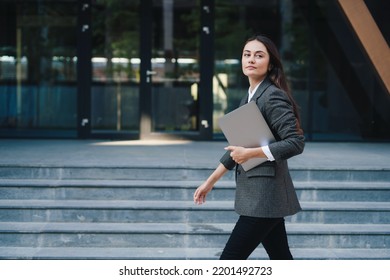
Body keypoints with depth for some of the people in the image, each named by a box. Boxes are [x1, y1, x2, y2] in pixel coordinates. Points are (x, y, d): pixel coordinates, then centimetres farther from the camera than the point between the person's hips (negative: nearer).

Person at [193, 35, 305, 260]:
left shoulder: (273, 96, -13)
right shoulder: (250, 97, 14)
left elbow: (296, 143, -20)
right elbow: (238, 146, 20)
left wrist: (251, 153, -20)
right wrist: (211, 181, 19)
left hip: (265, 194, -9)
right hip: (255, 193, 9)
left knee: (229, 261, -7)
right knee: (281, 261, 12)